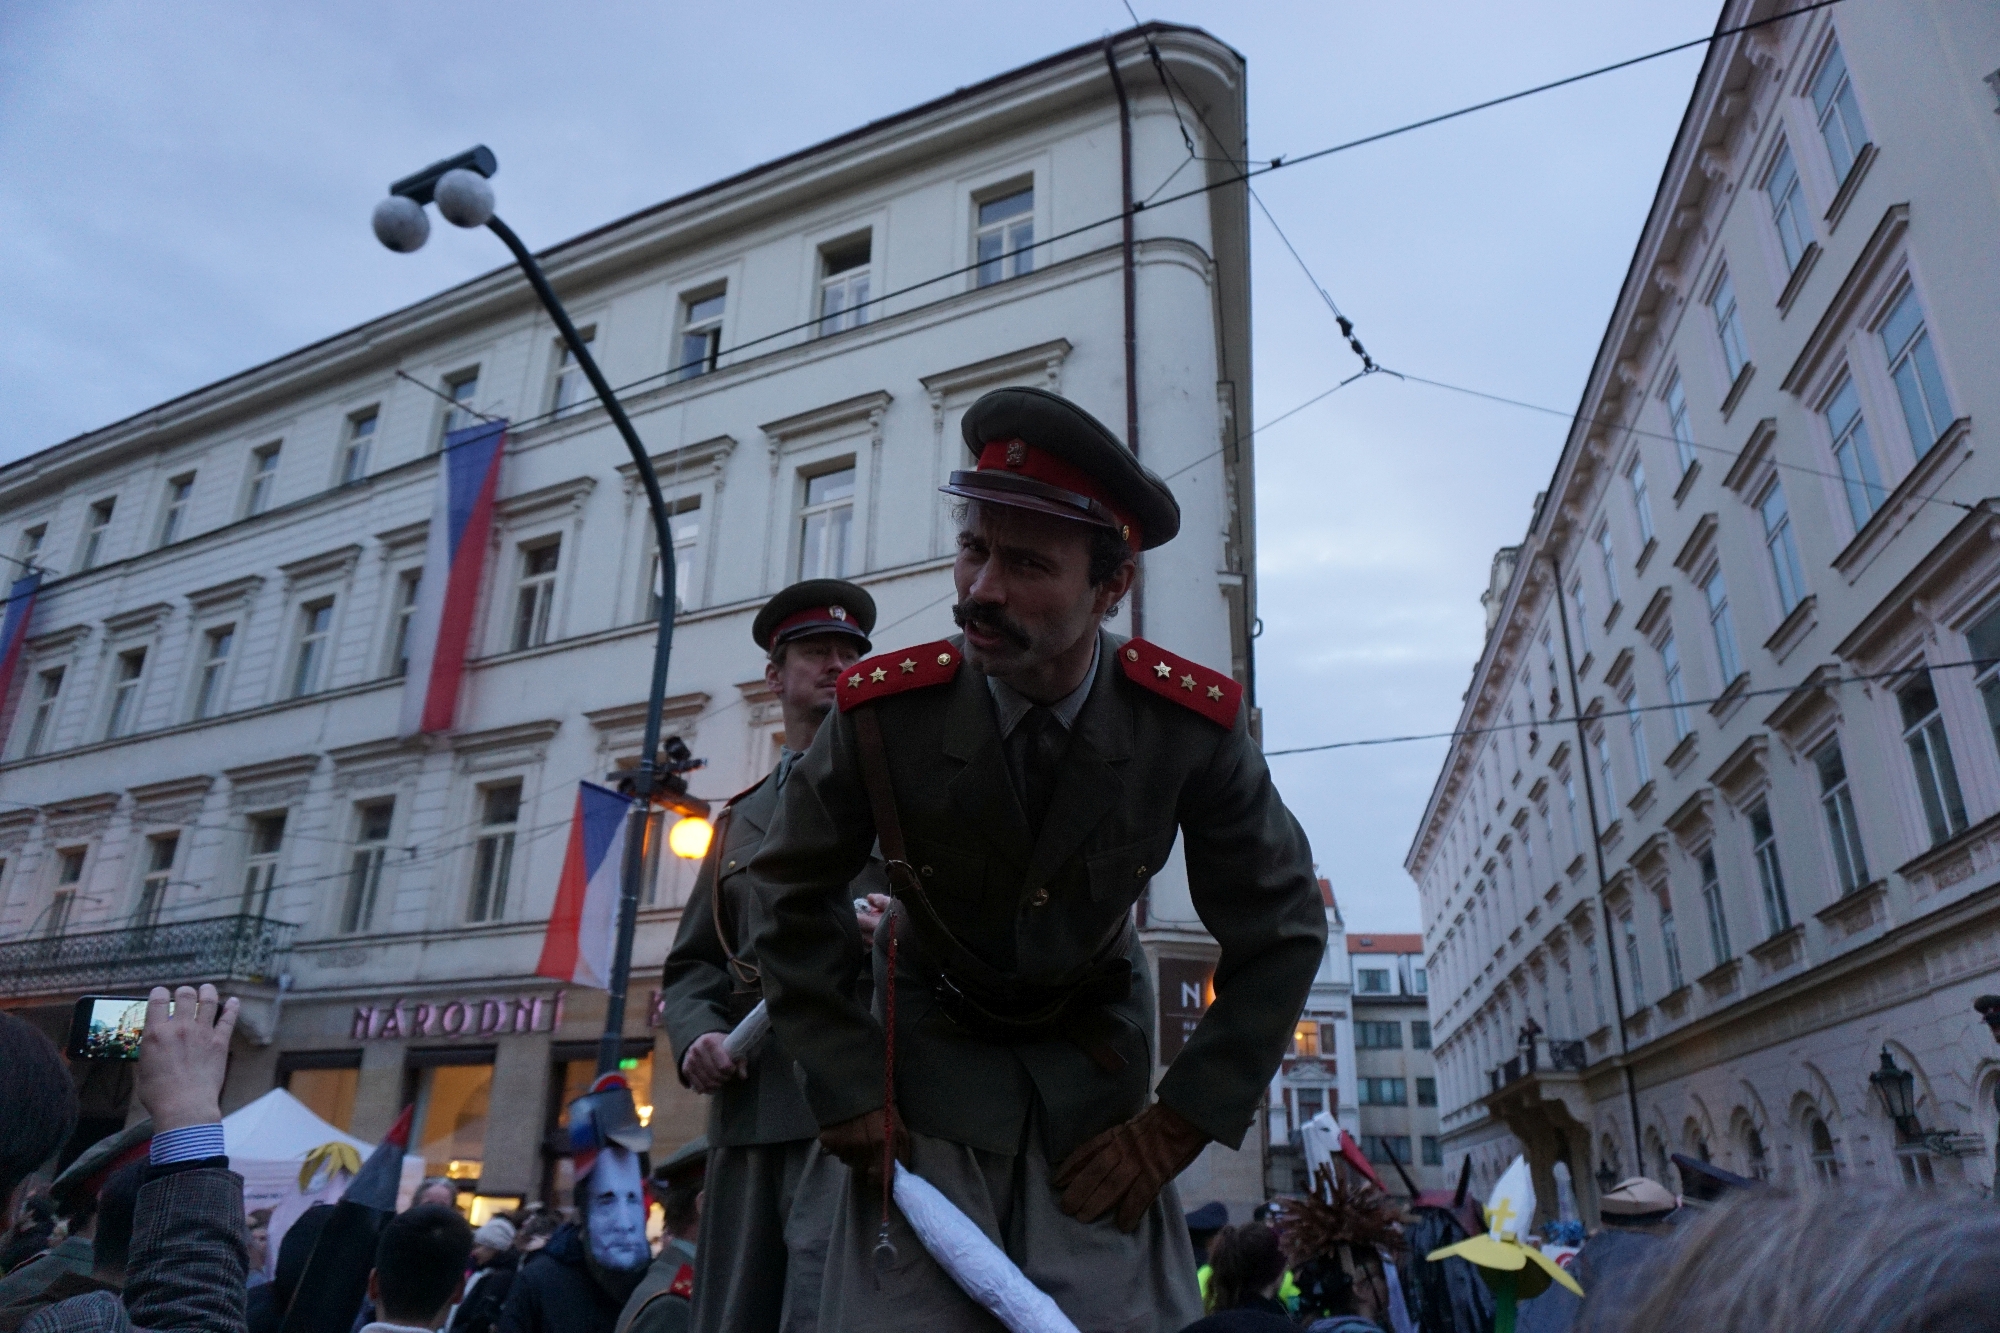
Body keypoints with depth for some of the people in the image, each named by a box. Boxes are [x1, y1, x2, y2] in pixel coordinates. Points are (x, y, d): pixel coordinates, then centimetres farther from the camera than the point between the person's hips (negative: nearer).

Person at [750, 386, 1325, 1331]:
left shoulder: (1195, 724, -22)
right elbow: (791, 904, -7)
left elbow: (1281, 932, -8)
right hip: (930, 1046, 0)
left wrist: (1177, 1127, -11)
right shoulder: (881, 711, -23)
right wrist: (847, 1103, -11)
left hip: (1095, 1056, 1)